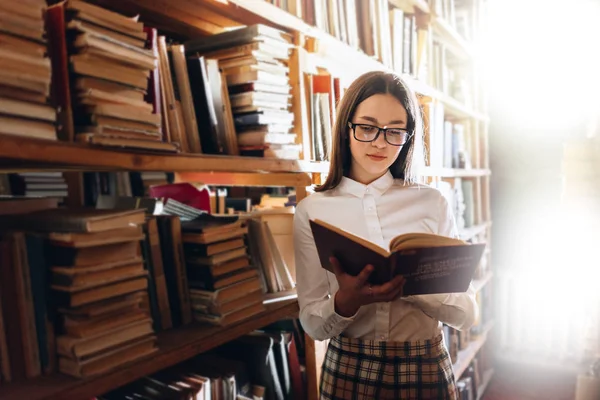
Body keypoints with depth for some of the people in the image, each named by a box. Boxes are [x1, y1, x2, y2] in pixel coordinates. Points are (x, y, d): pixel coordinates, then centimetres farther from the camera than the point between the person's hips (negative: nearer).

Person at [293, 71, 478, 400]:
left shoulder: (431, 203, -6)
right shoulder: (312, 210, -7)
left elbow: (466, 312, -5)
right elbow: (312, 325, -5)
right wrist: (346, 301, -26)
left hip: (426, 370, 1)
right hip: (348, 371, 0)